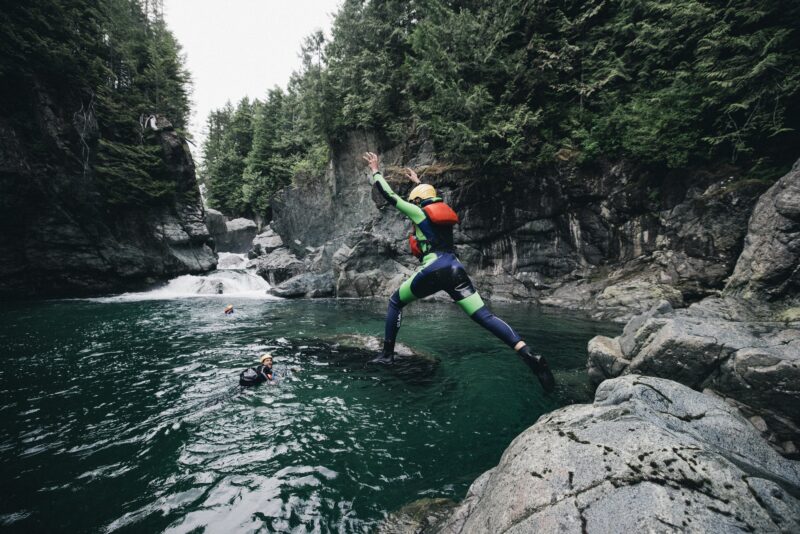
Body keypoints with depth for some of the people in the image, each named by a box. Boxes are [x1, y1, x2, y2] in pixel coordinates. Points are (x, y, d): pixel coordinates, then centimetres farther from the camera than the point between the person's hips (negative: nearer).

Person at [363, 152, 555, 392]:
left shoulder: (418, 212, 9)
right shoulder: (442, 210, 25)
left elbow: (390, 196, 14)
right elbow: (430, 197, 48)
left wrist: (375, 171, 27)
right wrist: (417, 181, 63)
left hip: (434, 269, -5)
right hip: (456, 269, 5)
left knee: (395, 302, 18)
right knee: (484, 316, -5)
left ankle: (387, 353, 16)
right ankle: (529, 354, -22)